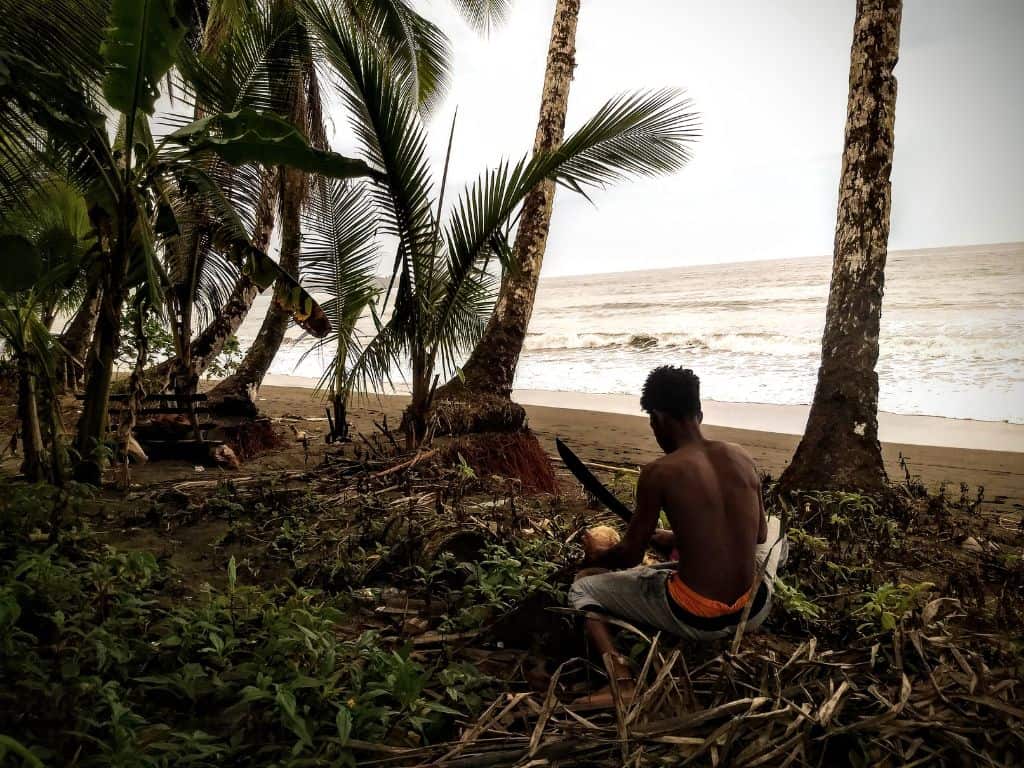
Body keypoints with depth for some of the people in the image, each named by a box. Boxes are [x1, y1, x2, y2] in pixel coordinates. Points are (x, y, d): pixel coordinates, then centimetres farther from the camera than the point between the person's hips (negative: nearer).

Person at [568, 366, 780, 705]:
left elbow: (630, 556, -7)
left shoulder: (658, 473, -17)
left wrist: (598, 556, 18)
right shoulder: (741, 457, -1)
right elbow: (759, 535, 13)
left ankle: (621, 679, -4)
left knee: (583, 587, 11)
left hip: (695, 620, -7)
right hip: (751, 611, 7)